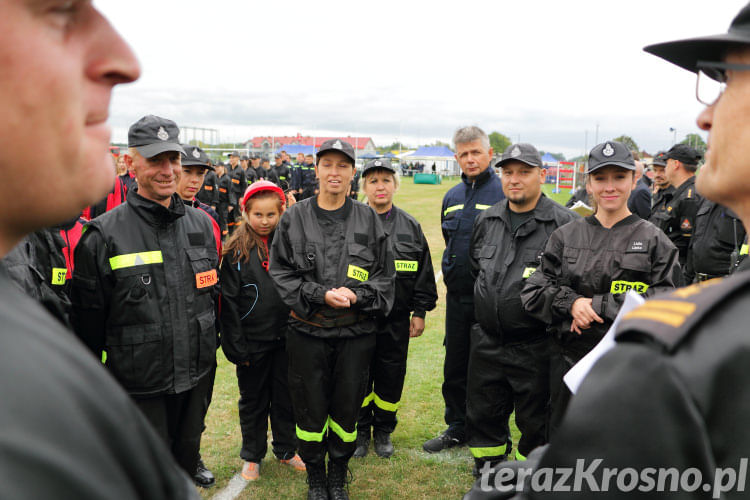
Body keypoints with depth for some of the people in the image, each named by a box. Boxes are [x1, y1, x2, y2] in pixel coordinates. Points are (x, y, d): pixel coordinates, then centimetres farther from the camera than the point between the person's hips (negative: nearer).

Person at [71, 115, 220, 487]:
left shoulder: (201, 223, 3)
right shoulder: (104, 235, -12)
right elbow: (88, 320, -6)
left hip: (196, 377, 5)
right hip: (139, 387, -4)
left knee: (186, 466, 21)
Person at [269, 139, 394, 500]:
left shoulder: (368, 220, 3)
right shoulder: (294, 219, -1)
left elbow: (385, 276, 4)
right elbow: (280, 273, -2)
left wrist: (355, 295, -14)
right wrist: (321, 294, -15)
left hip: (356, 332, 1)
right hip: (307, 331, -1)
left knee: (347, 407, 11)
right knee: (310, 408, 9)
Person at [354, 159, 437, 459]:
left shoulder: (410, 226, 5)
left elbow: (424, 273, 8)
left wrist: (419, 312, 5)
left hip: (396, 319, 2)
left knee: (391, 377, 11)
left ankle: (384, 431, 31)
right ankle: (361, 431, 28)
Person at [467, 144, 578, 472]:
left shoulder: (564, 224, -11)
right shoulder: (486, 221, 7)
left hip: (535, 347, -5)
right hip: (487, 343, 5)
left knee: (535, 424, 10)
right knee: (482, 417, 17)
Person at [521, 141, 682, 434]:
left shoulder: (653, 240, 0)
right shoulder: (565, 236, 7)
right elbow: (533, 292, 5)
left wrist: (599, 306, -16)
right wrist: (570, 303, -14)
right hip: (569, 363, 3)